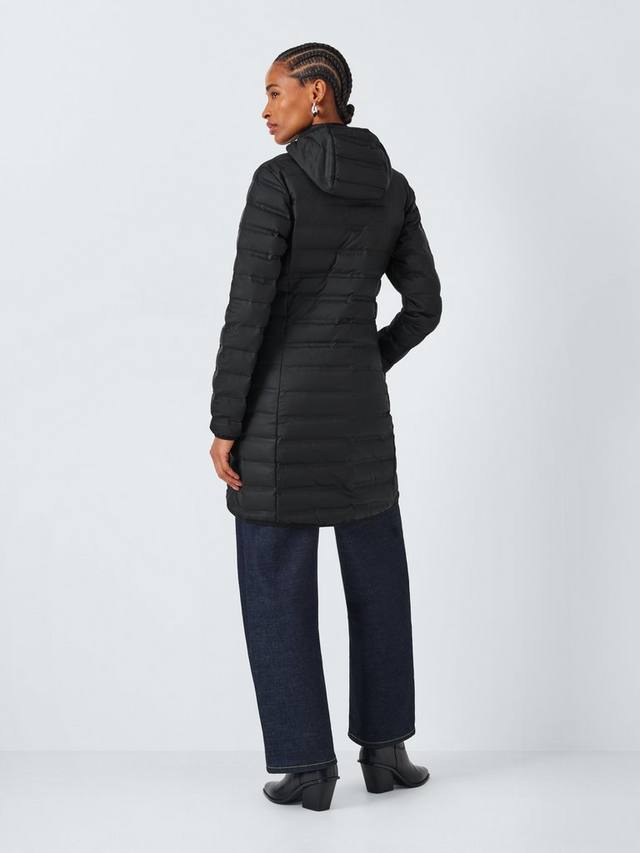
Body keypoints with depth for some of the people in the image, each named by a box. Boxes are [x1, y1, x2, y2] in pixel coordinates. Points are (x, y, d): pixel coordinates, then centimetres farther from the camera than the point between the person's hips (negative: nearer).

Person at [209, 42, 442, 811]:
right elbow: (424, 305, 10)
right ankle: (383, 750, 19)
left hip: (279, 402, -5)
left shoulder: (278, 180, -11)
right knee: (378, 580, 16)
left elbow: (247, 310, -16)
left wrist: (224, 425, -10)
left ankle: (307, 767, 7)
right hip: (358, 404, 5)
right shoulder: (392, 187, 8)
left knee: (276, 590, 4)